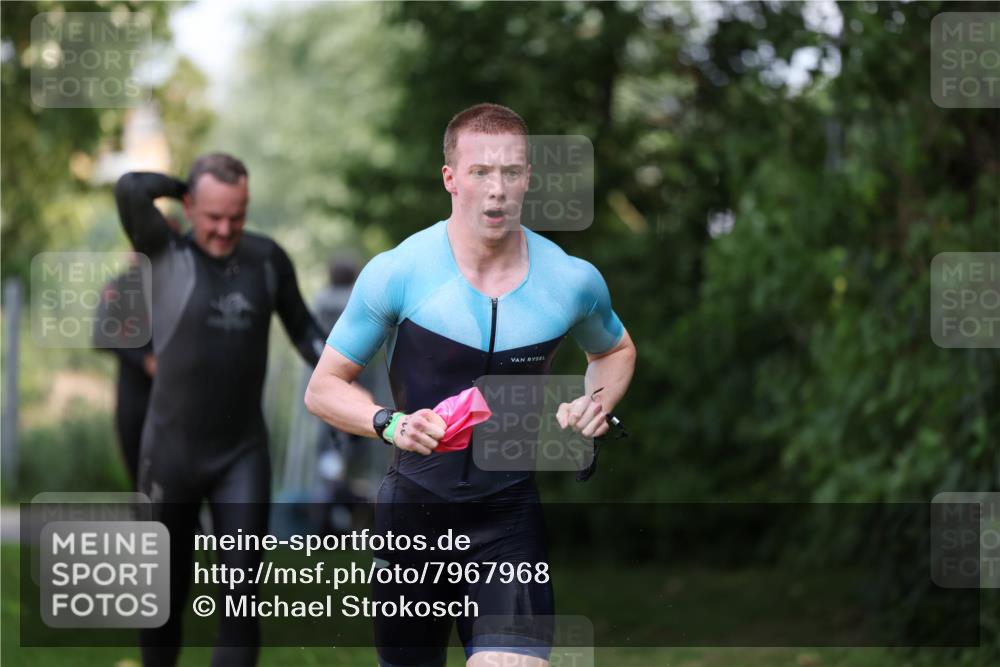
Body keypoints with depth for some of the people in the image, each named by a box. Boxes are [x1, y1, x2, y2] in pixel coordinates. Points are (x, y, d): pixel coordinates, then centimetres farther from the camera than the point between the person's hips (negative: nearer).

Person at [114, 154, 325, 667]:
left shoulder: (267, 259, 1)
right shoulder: (166, 255, -9)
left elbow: (301, 327, 13)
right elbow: (130, 189, -26)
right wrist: (183, 189, -8)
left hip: (243, 453, 2)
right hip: (172, 451, -2)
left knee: (241, 594, -6)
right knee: (167, 592, 11)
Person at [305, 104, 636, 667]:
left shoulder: (573, 281, -3)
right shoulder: (397, 272, -10)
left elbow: (615, 350, 20)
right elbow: (324, 388, -2)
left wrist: (599, 403, -1)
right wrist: (390, 423, -21)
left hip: (510, 513, 0)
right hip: (413, 509, 0)